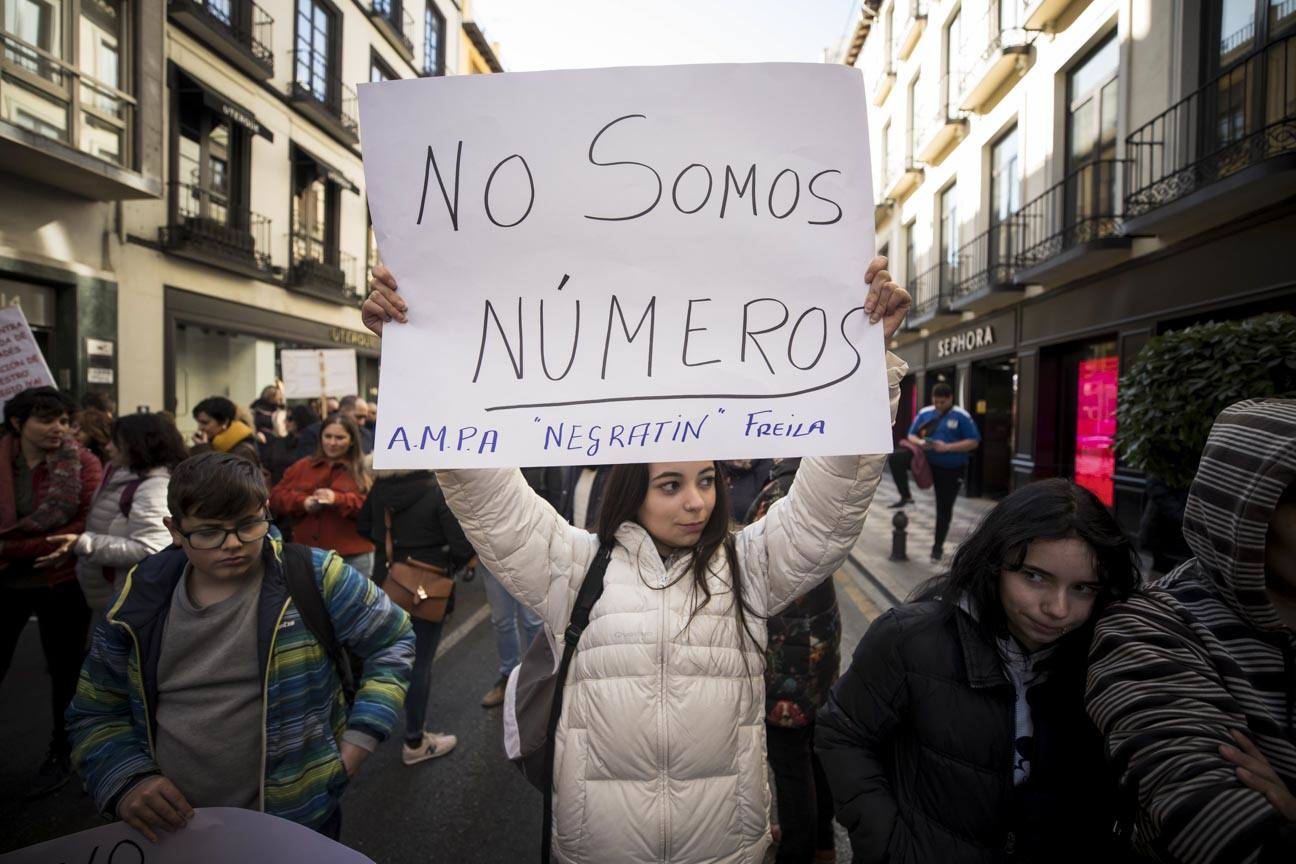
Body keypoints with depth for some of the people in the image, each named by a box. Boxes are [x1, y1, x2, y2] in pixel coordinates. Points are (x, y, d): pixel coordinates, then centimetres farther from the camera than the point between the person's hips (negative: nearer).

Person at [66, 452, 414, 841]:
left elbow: (392, 641, -5)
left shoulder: (312, 578, -15)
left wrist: (353, 750, -9)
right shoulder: (141, 600, -4)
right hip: (171, 830, 3)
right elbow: (95, 714, 7)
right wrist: (128, 782, -12)